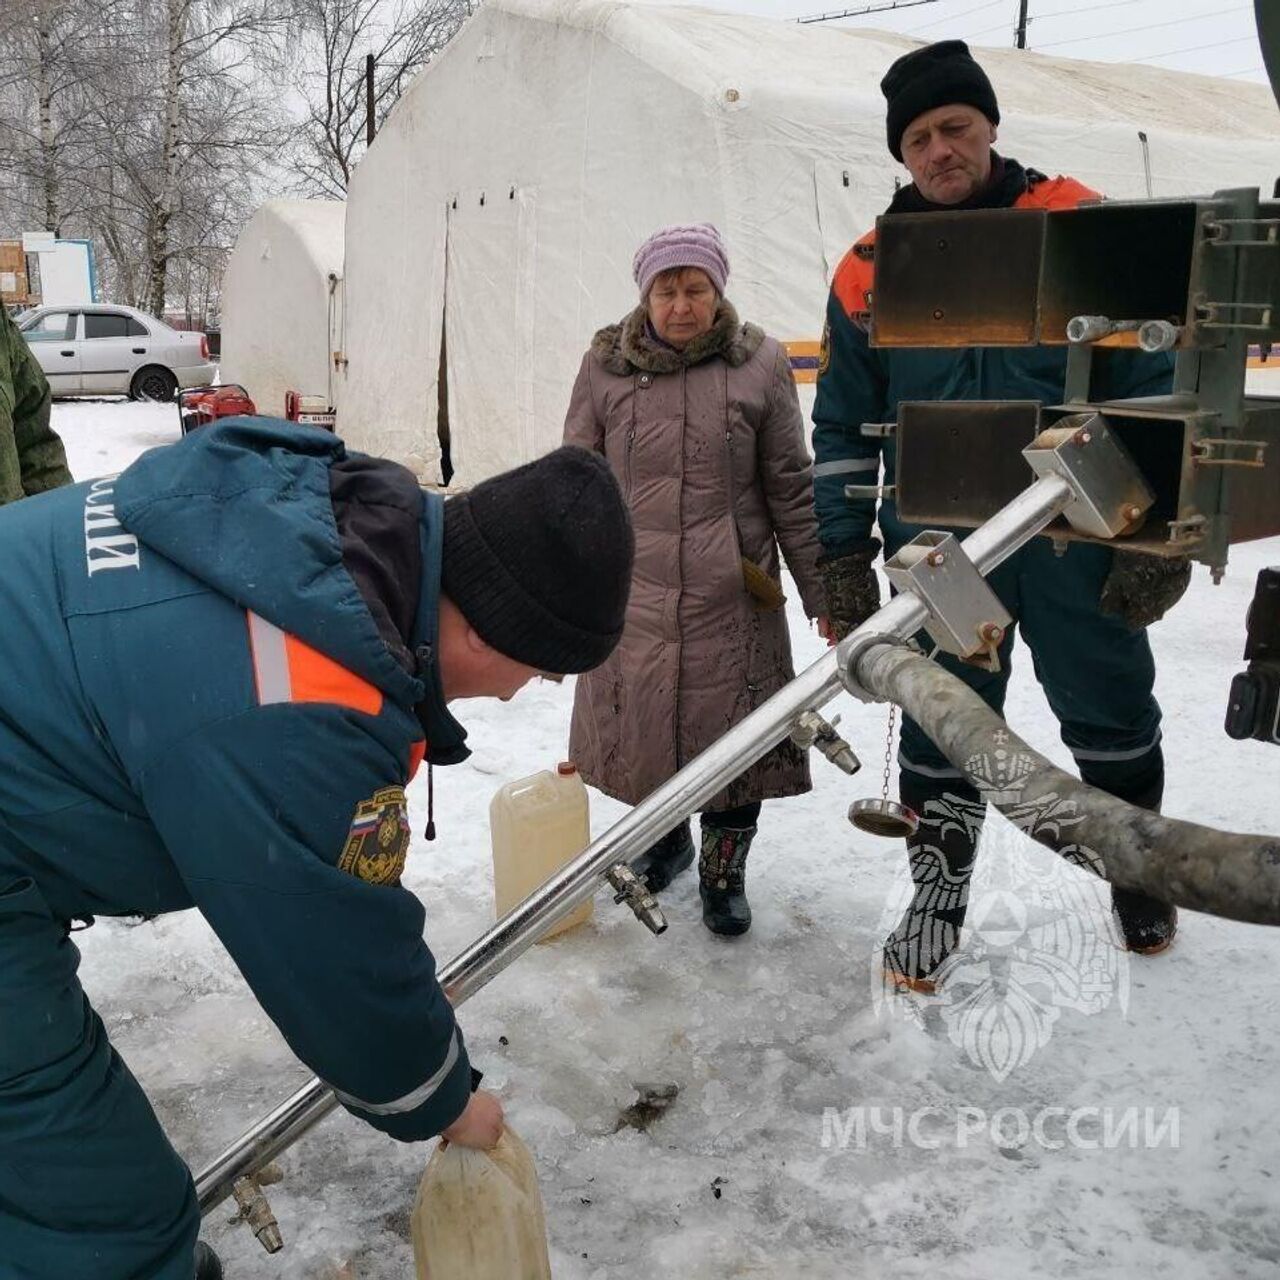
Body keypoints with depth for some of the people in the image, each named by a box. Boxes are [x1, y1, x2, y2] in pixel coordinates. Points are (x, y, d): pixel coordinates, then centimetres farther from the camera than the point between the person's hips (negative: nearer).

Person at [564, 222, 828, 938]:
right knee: (639, 725, 11)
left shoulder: (760, 364, 0)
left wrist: (824, 593, 3)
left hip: (732, 599, -1)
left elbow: (793, 490, 3)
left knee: (736, 733, 4)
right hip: (631, 593, 1)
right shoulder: (607, 367, 3)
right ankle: (665, 836, 39)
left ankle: (724, 868, 27)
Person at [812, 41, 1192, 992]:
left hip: (1079, 538, -1)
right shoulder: (870, 272, 3)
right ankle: (938, 895, 28)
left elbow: (1151, 379, -3)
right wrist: (842, 556, 5)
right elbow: (843, 426, 9)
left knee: (1113, 717, 13)